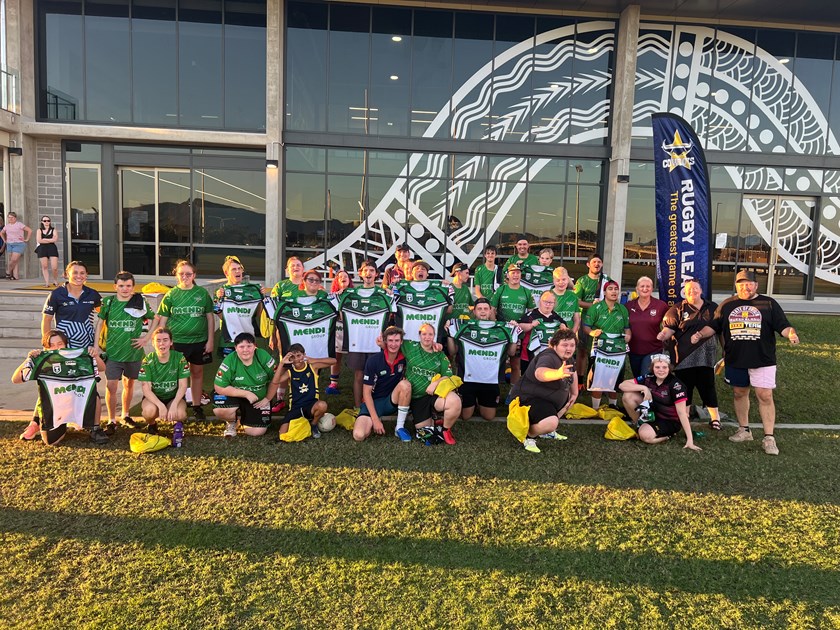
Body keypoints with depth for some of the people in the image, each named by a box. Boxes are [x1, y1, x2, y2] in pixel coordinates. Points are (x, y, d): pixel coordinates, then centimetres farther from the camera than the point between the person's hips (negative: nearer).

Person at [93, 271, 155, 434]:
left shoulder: (140, 303, -3)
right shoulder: (108, 302, -2)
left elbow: (155, 319, 8)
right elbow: (100, 323, 6)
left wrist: (147, 337, 0)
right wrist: (96, 346, 1)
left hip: (134, 352, 1)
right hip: (112, 353, -1)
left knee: (129, 384, 15)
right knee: (111, 386, -7)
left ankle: (126, 416, 32)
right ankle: (111, 421, 6)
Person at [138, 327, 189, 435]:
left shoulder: (180, 358, -13)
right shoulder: (148, 360, -13)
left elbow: (183, 386, -12)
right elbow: (146, 388, -16)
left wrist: (174, 405, -28)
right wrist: (160, 405, -31)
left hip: (174, 396, 0)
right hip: (153, 397, 0)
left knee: (180, 414, -32)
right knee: (150, 410, -34)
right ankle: (151, 424, 3)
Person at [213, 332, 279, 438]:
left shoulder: (264, 357, -21)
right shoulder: (229, 362, -24)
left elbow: (274, 379, -7)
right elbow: (219, 388, -22)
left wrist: (267, 399, -6)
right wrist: (246, 393, -26)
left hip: (259, 399, 1)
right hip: (235, 397, -1)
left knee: (257, 432, -10)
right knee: (219, 410, -31)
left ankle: (243, 418, 27)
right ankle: (232, 421, 7)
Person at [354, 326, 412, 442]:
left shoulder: (404, 358, -8)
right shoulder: (373, 360, -16)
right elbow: (366, 392, -14)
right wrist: (375, 420, -20)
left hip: (391, 402, 3)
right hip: (373, 402, -2)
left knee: (405, 384, -29)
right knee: (359, 435, -27)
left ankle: (400, 428, -16)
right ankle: (376, 423, 8)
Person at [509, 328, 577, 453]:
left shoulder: (566, 358, 2)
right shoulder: (548, 357, -28)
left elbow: (573, 372, 25)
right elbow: (540, 373, -52)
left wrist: (575, 393, 19)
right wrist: (557, 374, -71)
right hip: (528, 398, -10)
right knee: (550, 423, -32)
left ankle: (546, 431, 27)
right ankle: (528, 435, -2)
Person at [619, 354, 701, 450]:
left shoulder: (675, 385, -21)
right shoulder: (649, 378, -8)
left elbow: (682, 412, -24)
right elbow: (622, 385, -10)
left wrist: (690, 440, -27)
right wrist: (644, 388, -25)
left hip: (670, 422, -5)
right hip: (652, 414, 5)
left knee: (645, 435, -32)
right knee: (628, 396, -13)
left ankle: (667, 436, -1)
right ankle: (640, 425, 3)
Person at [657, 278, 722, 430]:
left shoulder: (713, 308, 11)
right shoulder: (678, 309, 4)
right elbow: (669, 328, -3)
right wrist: (663, 335, -24)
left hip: (706, 356, 2)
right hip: (684, 357, -1)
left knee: (708, 386, 5)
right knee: (685, 388, 3)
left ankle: (715, 418, 19)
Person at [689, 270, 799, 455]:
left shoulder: (769, 304, 3)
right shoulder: (727, 305, 8)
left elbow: (783, 326, -2)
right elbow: (713, 326, 11)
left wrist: (791, 334, -24)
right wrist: (700, 334, -7)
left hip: (762, 360, -3)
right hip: (735, 360, 3)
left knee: (765, 396, -6)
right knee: (739, 393, 12)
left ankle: (769, 438, 0)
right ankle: (744, 430, 27)